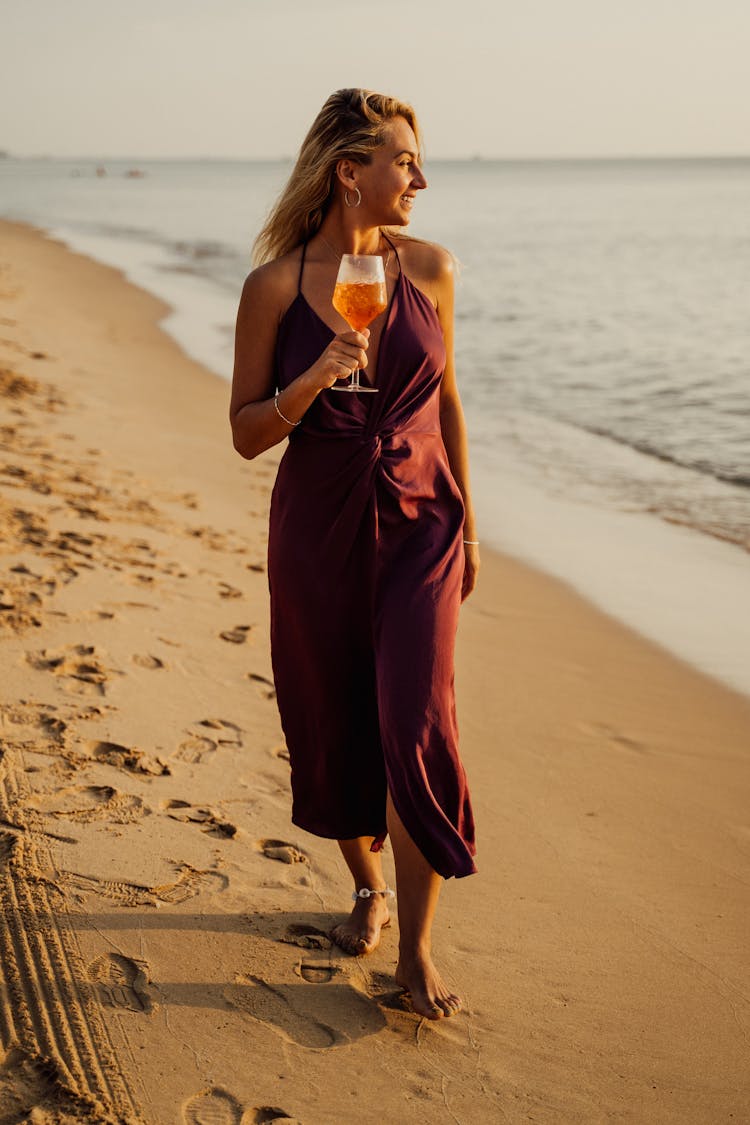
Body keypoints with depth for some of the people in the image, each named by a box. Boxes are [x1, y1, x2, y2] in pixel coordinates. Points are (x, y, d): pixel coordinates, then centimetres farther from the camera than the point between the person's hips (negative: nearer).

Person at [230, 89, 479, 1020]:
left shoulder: (427, 268, 0)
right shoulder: (274, 286, -6)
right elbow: (246, 433, -3)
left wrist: (466, 522, 14)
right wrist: (313, 380, -22)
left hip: (419, 529, 0)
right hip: (317, 532, 0)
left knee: (416, 727, -9)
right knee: (330, 728, 10)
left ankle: (416, 948, 3)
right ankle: (367, 889, 36)